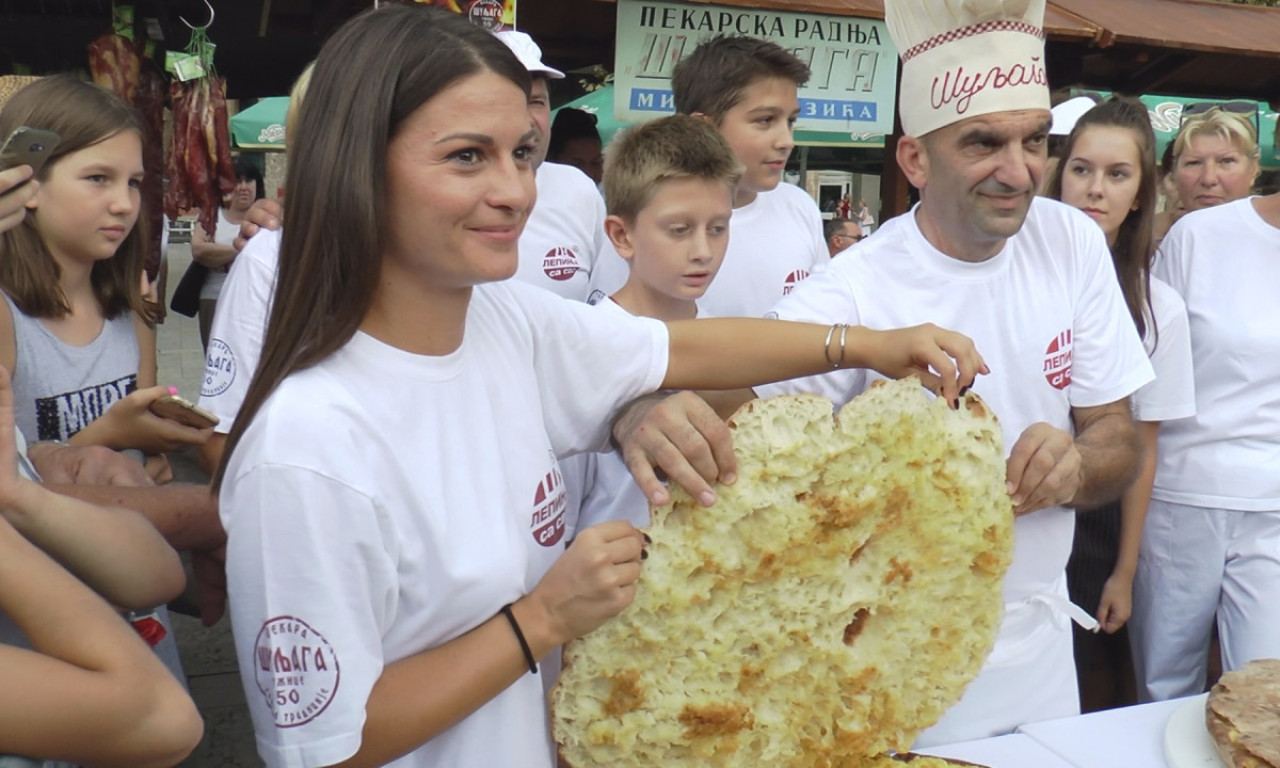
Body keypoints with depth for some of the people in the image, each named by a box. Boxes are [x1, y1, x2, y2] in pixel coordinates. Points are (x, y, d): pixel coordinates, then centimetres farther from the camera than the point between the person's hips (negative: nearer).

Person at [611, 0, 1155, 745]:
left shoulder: (1074, 244, -7)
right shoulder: (853, 296, -22)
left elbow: (1120, 443, -2)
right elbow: (734, 404, -34)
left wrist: (1075, 465, -25)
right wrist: (652, 423, -56)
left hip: (1040, 648, 5)